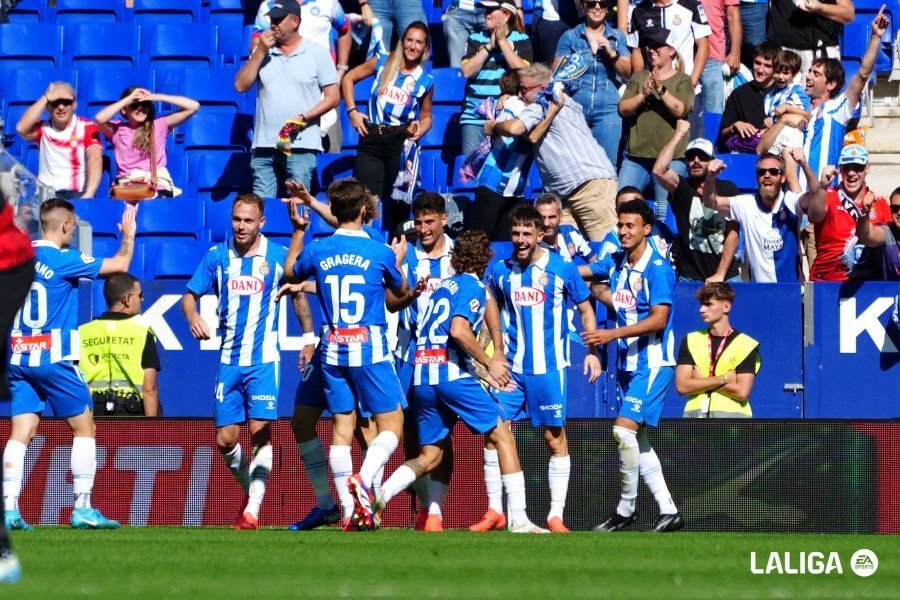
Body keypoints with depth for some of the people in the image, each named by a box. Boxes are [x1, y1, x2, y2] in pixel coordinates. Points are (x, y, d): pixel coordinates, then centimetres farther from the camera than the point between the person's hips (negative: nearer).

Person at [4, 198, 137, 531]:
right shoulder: (63, 260, -10)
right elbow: (120, 265, -5)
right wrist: (128, 235, 11)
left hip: (17, 357, 5)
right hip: (53, 357, -5)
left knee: (21, 433, 4)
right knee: (84, 428, 6)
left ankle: (9, 509, -6)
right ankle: (83, 508, 3)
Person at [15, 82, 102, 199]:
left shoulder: (87, 127, 1)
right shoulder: (43, 128, 9)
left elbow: (95, 159, -13)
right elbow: (21, 129, -12)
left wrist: (88, 195, -31)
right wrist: (46, 98, -9)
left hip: (78, 194, -2)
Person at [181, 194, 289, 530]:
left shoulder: (277, 256, -1)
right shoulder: (218, 256, 4)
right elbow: (190, 294, 9)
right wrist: (193, 317, -14)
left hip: (263, 359, -3)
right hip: (229, 360, 3)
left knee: (260, 432, -14)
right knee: (225, 439, 3)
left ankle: (253, 508, -14)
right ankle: (250, 489, 28)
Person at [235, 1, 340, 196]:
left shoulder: (317, 53, 4)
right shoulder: (263, 52, 14)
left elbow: (332, 97, 2)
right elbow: (241, 85, 5)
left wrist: (304, 118, -12)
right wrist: (260, 52, -2)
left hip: (300, 145, -4)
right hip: (264, 144, 4)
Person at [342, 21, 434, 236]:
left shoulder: (425, 81, 4)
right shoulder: (382, 64, 3)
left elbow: (426, 117, 15)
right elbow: (348, 79, 11)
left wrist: (420, 130, -8)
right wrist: (352, 111, 2)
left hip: (401, 141, 0)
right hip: (371, 140, 0)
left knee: (399, 201, 1)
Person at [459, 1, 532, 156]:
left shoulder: (521, 40, 6)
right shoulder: (475, 39, 10)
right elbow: (467, 71, -2)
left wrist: (502, 41, -6)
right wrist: (489, 46, -6)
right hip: (475, 114, 2)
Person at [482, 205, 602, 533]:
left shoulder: (562, 268, -4)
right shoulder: (500, 270, 3)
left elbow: (585, 310, 6)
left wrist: (592, 351, -2)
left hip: (548, 367, -2)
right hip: (510, 367, 2)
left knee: (555, 438, 0)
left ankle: (556, 515, 6)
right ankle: (494, 512, 4)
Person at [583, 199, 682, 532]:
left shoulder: (657, 268, -13)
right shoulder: (615, 263, 9)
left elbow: (659, 319, -19)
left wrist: (613, 334, -23)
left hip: (652, 364, -8)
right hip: (628, 363, 8)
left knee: (624, 430, -16)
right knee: (638, 441, 9)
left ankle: (626, 508, -4)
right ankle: (668, 511, 14)